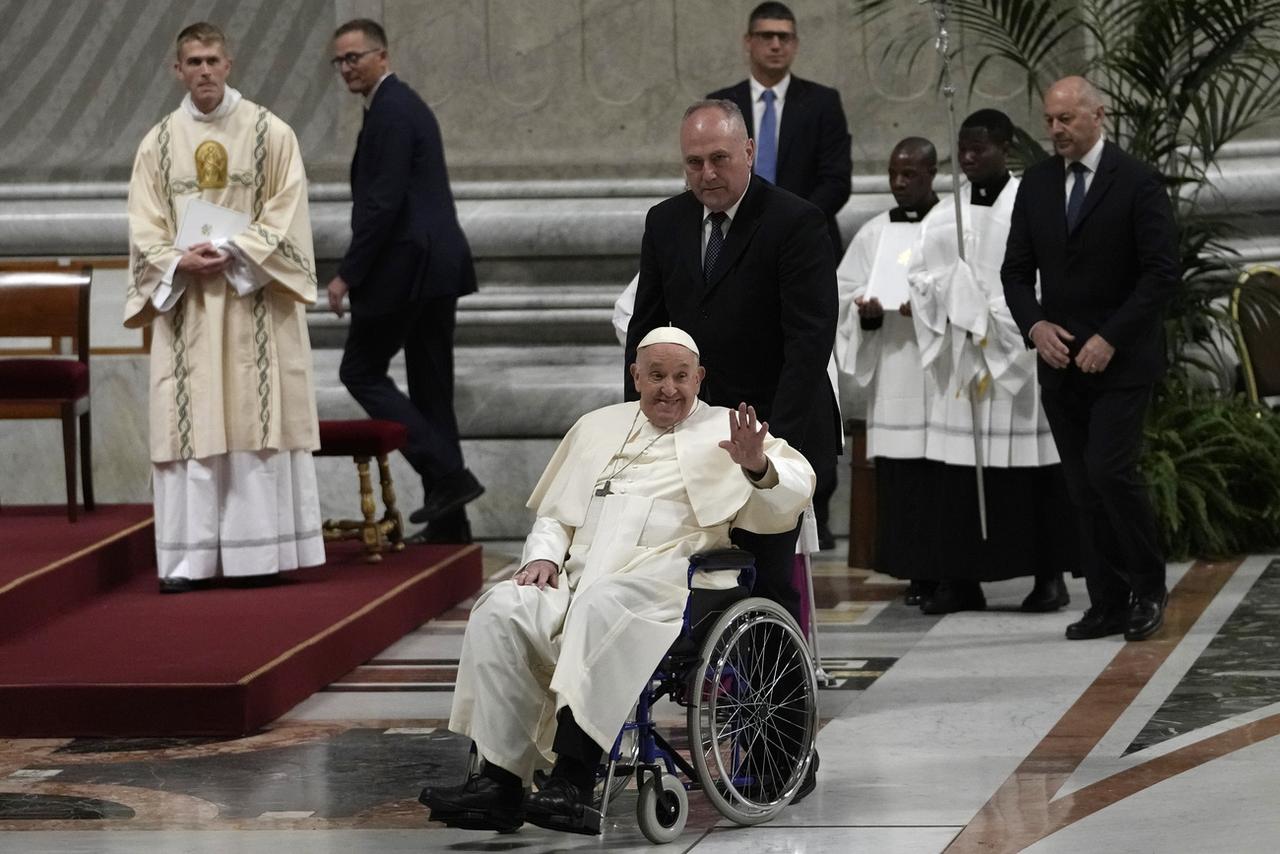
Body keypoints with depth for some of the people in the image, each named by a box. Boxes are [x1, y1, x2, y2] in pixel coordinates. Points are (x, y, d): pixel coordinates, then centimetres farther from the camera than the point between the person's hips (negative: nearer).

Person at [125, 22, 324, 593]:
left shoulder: (270, 133, 2)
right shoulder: (158, 143, 9)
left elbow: (286, 216, -3)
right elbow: (145, 228, 6)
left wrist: (233, 252, -16)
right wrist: (179, 261, -13)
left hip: (255, 299, -2)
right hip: (184, 301, 2)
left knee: (257, 420, -3)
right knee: (189, 424, -2)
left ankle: (259, 552, 1)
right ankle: (190, 558, -2)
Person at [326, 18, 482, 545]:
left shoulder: (390, 112, -13)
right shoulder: (404, 104, 19)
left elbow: (384, 201, -20)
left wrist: (347, 275, -17)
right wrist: (359, 270, 22)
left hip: (407, 265, -10)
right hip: (436, 263, 10)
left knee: (361, 371, -2)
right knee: (430, 387, 10)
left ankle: (446, 475, -8)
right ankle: (448, 520, 12)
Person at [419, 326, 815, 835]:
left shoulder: (723, 430, 15)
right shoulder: (598, 427, 29)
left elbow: (793, 494, 2)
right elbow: (553, 514, 30)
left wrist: (758, 467, -20)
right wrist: (544, 555, 8)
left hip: (663, 579, -5)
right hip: (578, 578, 5)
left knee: (601, 605, -38)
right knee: (500, 609, -25)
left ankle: (572, 782, -46)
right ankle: (499, 781, -31)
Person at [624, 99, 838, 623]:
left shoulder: (796, 223, -9)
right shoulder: (666, 222, 9)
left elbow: (811, 339, -14)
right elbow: (646, 325, 15)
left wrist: (776, 438, -21)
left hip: (775, 429, -5)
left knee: (766, 574, -8)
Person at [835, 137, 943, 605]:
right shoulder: (874, 232, 13)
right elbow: (844, 293, 10)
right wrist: (866, 312, -11)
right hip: (893, 373, 3)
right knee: (899, 476, -2)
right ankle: (917, 571, 3)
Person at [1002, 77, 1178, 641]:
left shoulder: (1137, 182, -6)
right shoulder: (1037, 184, 10)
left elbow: (1161, 272, -10)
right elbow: (1017, 270, 12)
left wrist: (1110, 338, -16)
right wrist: (1035, 324, -6)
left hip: (1121, 359, -5)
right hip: (1060, 358, 5)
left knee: (1110, 470, -15)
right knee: (1084, 488, 5)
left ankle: (1148, 589, 2)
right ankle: (1108, 605, 10)